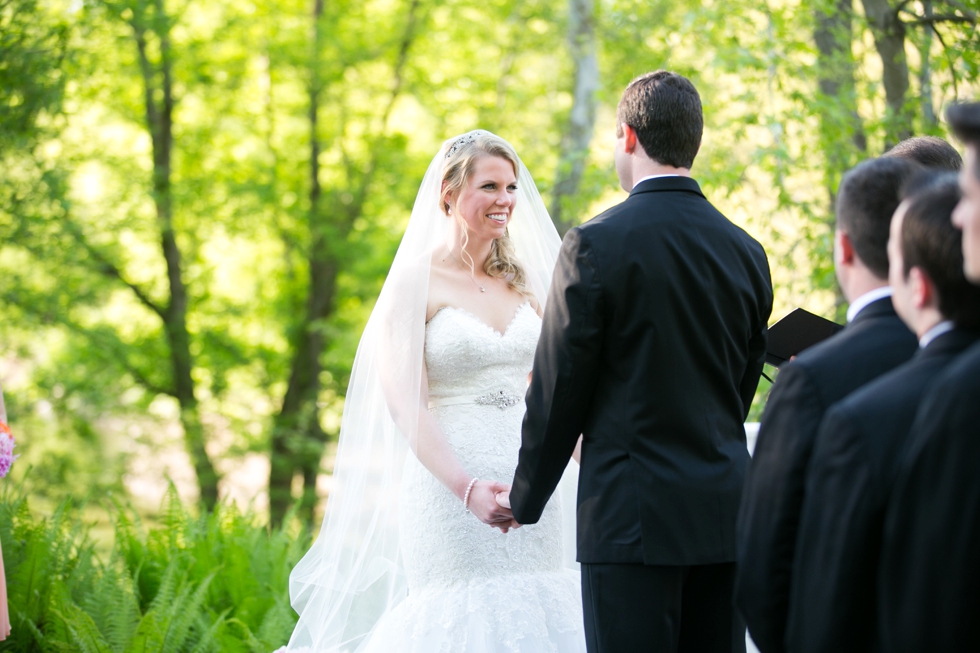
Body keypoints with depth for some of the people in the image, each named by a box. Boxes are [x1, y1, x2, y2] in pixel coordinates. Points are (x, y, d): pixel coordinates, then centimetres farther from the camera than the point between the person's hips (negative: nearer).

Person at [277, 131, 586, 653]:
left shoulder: (523, 281, 13)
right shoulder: (415, 281, -3)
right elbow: (404, 401, -12)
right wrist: (468, 488, -24)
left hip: (529, 489, 5)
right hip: (449, 490, -5)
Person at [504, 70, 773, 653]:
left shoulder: (596, 244, -9)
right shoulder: (746, 251, 7)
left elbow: (559, 391, -5)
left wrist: (526, 501, 8)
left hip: (633, 516, -6)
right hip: (724, 512, 6)